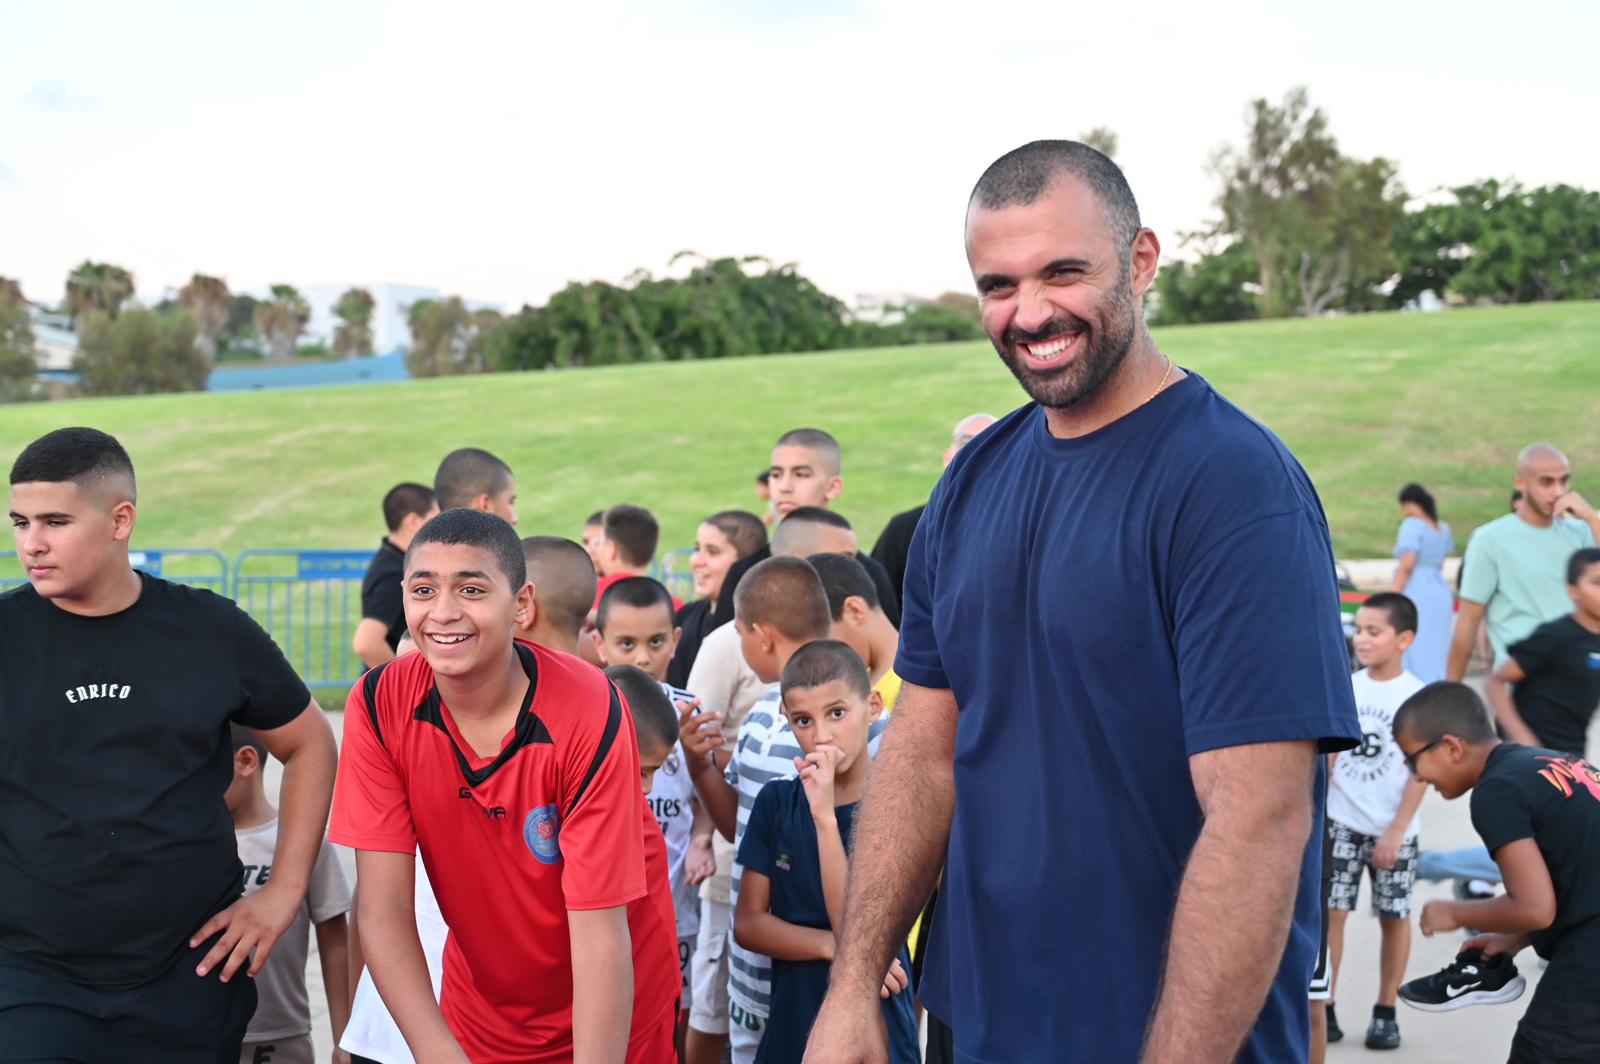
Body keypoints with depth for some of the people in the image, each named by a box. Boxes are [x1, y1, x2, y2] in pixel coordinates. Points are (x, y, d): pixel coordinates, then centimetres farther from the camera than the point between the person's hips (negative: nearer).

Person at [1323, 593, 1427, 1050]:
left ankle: (1385, 1013, 19)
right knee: (1330, 911, -1)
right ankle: (1324, 1009, 5)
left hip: (1393, 830, -2)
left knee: (1394, 917, 7)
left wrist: (1396, 831, -12)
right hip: (1341, 822, 3)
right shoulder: (1346, 689, 1)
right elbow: (1330, 754, 8)